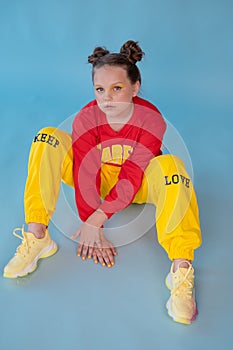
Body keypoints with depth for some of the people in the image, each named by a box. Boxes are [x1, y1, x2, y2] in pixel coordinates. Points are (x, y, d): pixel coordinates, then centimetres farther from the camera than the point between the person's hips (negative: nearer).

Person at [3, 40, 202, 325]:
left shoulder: (151, 119, -24)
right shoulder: (86, 118, -20)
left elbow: (131, 179, -27)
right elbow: (85, 176, -22)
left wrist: (95, 221, -32)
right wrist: (95, 233, -25)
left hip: (138, 185, -2)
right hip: (100, 178, 2)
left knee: (170, 165, -36)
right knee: (48, 138, -18)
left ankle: (181, 270, -39)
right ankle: (37, 238, -23)